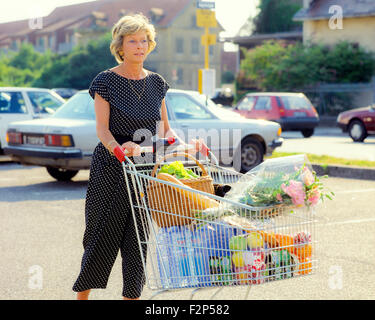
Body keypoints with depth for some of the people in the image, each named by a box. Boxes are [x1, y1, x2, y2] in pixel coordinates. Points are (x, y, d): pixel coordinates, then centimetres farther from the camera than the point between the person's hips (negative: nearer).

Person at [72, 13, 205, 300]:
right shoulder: (106, 81, -4)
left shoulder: (156, 82, 10)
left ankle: (132, 296, 13)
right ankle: (82, 294, 20)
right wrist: (118, 148, -33)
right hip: (110, 170, -4)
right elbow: (102, 128, -13)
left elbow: (164, 128, 12)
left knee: (138, 240, 4)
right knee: (102, 236, 2)